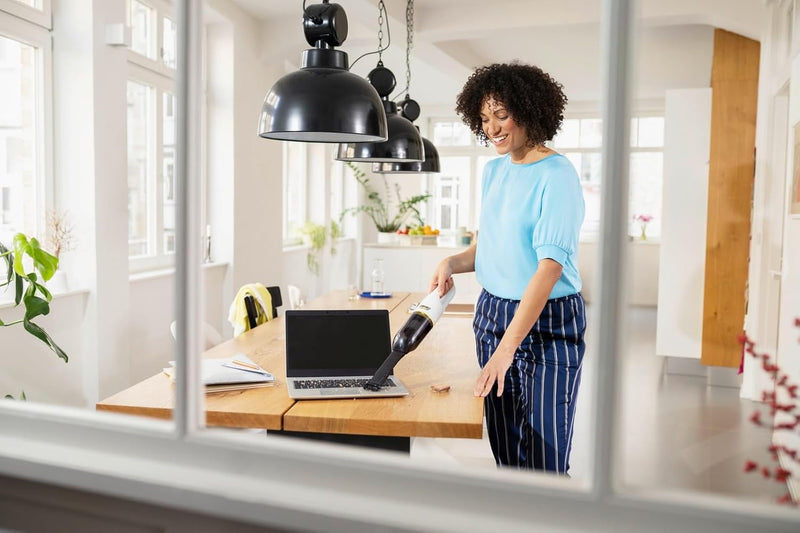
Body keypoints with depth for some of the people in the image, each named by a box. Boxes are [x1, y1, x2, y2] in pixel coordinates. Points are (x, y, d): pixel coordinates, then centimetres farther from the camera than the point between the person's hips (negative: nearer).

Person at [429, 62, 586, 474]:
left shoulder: (556, 175, -15)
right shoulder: (493, 170, 8)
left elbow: (550, 266, -24)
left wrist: (506, 348, -29)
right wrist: (453, 262, -5)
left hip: (547, 321, -7)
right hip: (492, 312, 7)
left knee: (544, 456, 2)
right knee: (504, 450, 15)